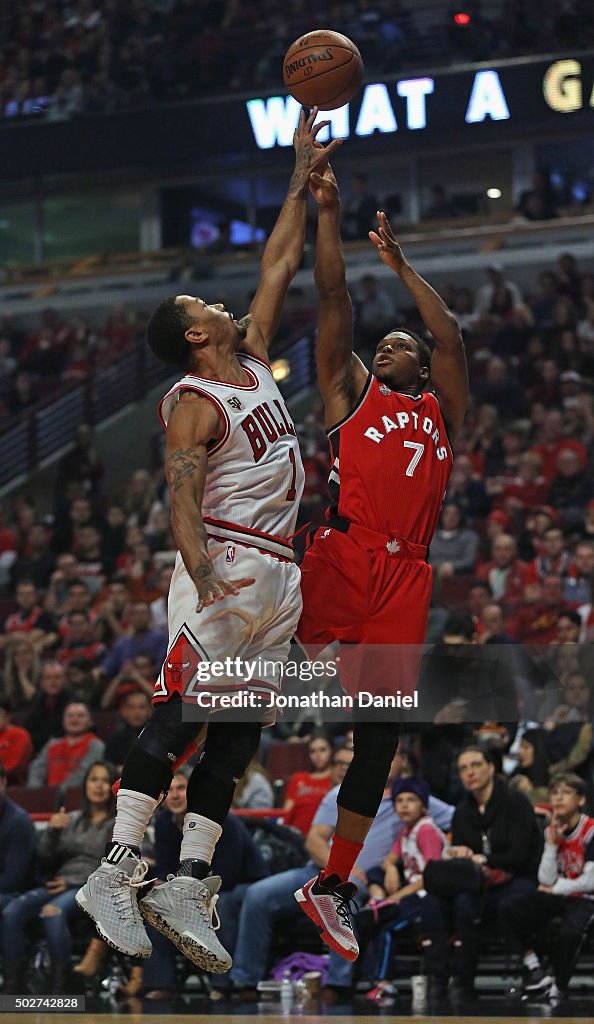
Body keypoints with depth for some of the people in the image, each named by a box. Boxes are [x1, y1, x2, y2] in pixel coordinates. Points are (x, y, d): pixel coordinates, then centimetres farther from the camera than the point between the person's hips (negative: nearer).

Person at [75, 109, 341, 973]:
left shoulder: (255, 362, 17)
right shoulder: (195, 402, -7)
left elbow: (279, 267, 23)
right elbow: (183, 491, -19)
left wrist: (304, 176, 20)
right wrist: (201, 569, -35)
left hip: (279, 577, 8)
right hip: (226, 568, -8)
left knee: (236, 738, 4)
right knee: (179, 715, -14)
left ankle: (187, 886, 3)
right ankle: (116, 874, -17)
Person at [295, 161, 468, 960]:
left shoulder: (441, 412, 25)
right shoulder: (353, 390, 18)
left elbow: (452, 335, 15)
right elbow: (334, 297, 12)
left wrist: (401, 264, 18)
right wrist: (327, 212, 9)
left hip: (405, 574, 3)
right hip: (341, 556, -3)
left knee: (381, 730, 1)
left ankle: (332, 886, 8)